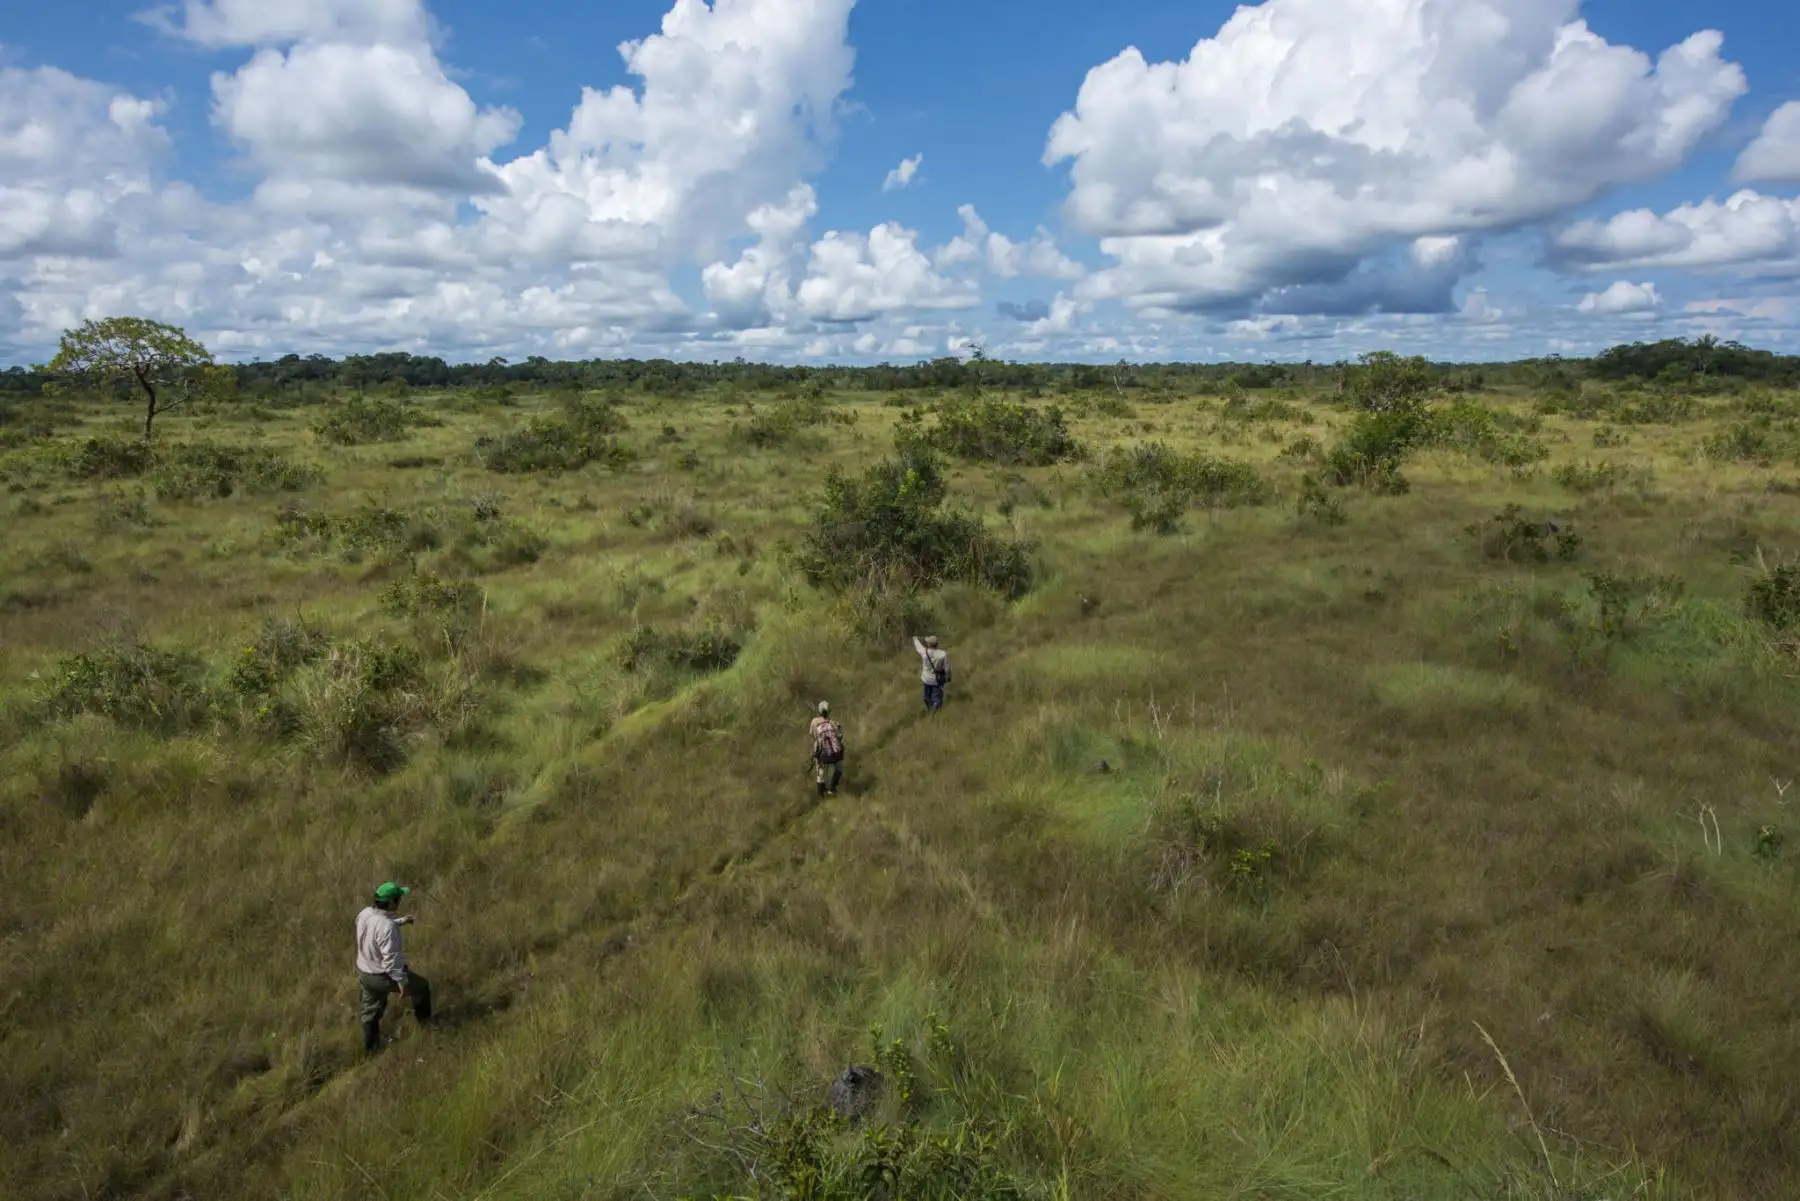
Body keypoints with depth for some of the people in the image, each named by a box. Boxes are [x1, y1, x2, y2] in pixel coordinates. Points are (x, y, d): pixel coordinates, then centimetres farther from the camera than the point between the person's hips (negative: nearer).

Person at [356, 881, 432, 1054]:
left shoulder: (364, 914, -9)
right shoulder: (387, 927, -35)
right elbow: (391, 961, -30)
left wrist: (401, 921, 20)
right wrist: (402, 982, -20)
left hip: (364, 972, 7)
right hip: (384, 976, -7)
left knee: (371, 1010, 25)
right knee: (421, 986, 19)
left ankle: (371, 1048, 41)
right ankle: (425, 1022, 41)